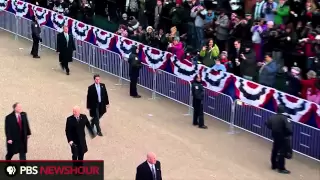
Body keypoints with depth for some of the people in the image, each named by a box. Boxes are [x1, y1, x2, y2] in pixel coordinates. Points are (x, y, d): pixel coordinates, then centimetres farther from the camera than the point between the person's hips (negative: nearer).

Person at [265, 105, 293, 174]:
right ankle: (281, 168, 6)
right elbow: (289, 128, -29)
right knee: (282, 153, 1)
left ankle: (274, 165, 33)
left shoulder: (272, 117, -2)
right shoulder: (284, 118, -22)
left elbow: (267, 124, 8)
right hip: (283, 138, -7)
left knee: (275, 151, 19)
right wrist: (289, 134, -10)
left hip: (275, 137, 7)